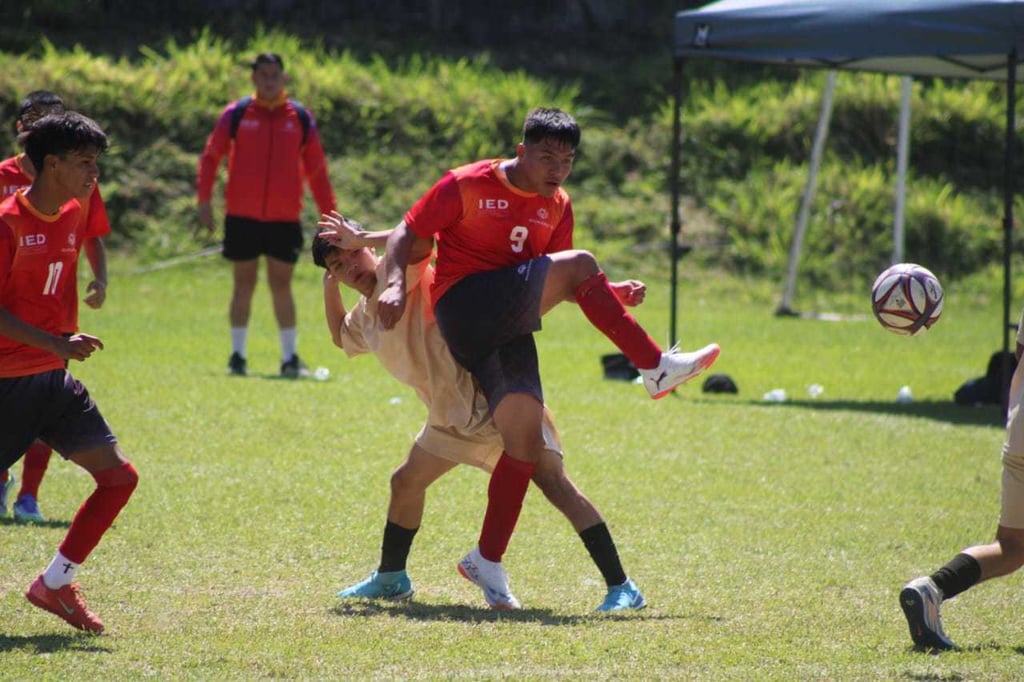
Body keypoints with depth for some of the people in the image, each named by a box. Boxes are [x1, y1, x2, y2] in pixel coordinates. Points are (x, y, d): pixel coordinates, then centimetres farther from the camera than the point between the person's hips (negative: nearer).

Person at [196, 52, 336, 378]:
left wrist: (329, 214, 6)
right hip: (242, 216, 0)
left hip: (284, 218, 0)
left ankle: (290, 357, 8)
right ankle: (237, 356, 14)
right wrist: (204, 199, -4)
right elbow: (211, 156, 6)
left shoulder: (300, 118, 5)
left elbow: (316, 169, 9)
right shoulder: (236, 114, 1)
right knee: (244, 284, 5)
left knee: (281, 286, 1)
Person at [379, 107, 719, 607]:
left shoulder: (557, 208, 15)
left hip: (509, 323, 6)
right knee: (579, 263, -22)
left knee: (526, 439, -10)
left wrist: (607, 296, 0)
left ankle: (487, 561, -2)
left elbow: (560, 287, 19)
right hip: (464, 308, -6)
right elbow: (407, 233, -2)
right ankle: (656, 368, -19)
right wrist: (396, 283, -20)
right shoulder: (468, 186, -3)